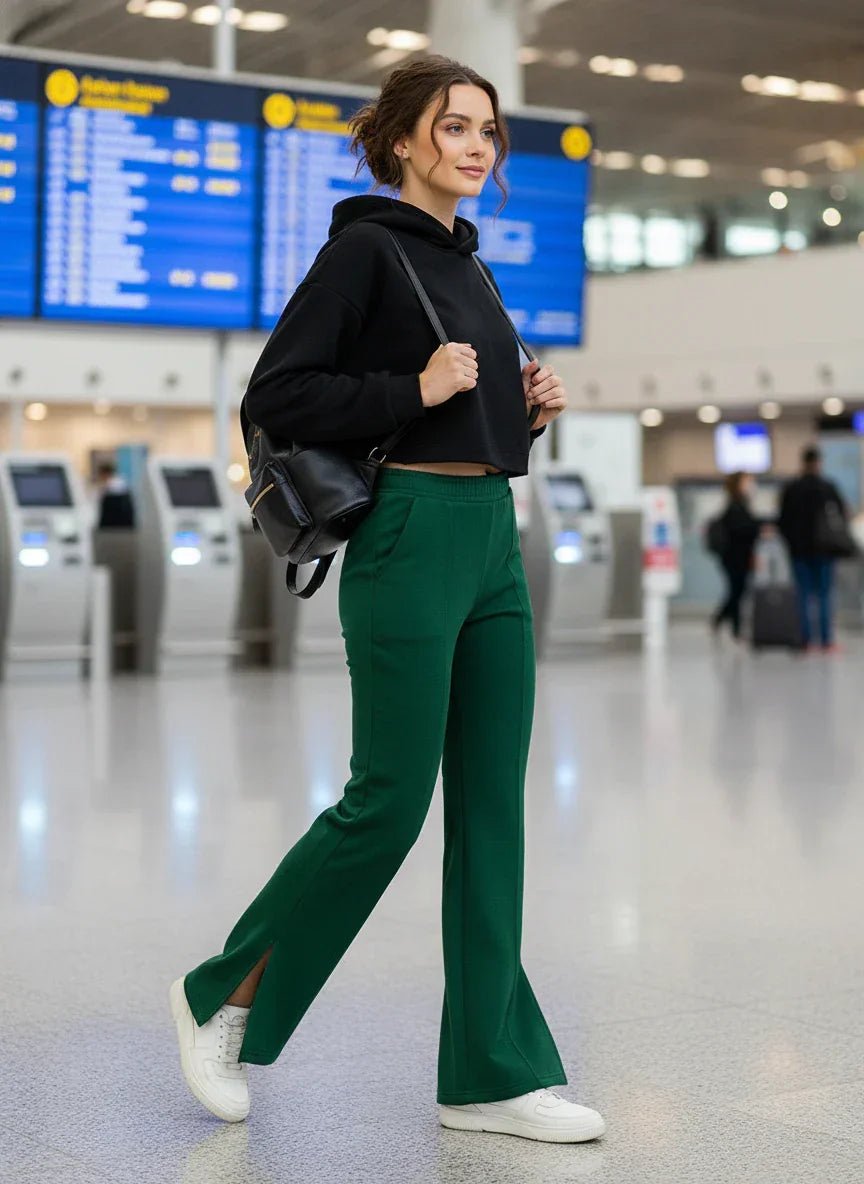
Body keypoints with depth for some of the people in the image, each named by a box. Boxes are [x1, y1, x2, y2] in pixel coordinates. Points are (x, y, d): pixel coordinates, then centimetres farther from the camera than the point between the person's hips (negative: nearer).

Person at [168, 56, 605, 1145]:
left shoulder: (467, 263, 18)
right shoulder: (366, 247, -5)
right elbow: (272, 400, -12)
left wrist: (527, 406, 8)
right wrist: (417, 389, -16)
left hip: (493, 537, 8)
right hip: (410, 536, -8)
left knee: (491, 806, 5)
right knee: (390, 800, -4)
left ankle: (493, 1073, 11)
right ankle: (221, 995, 16)